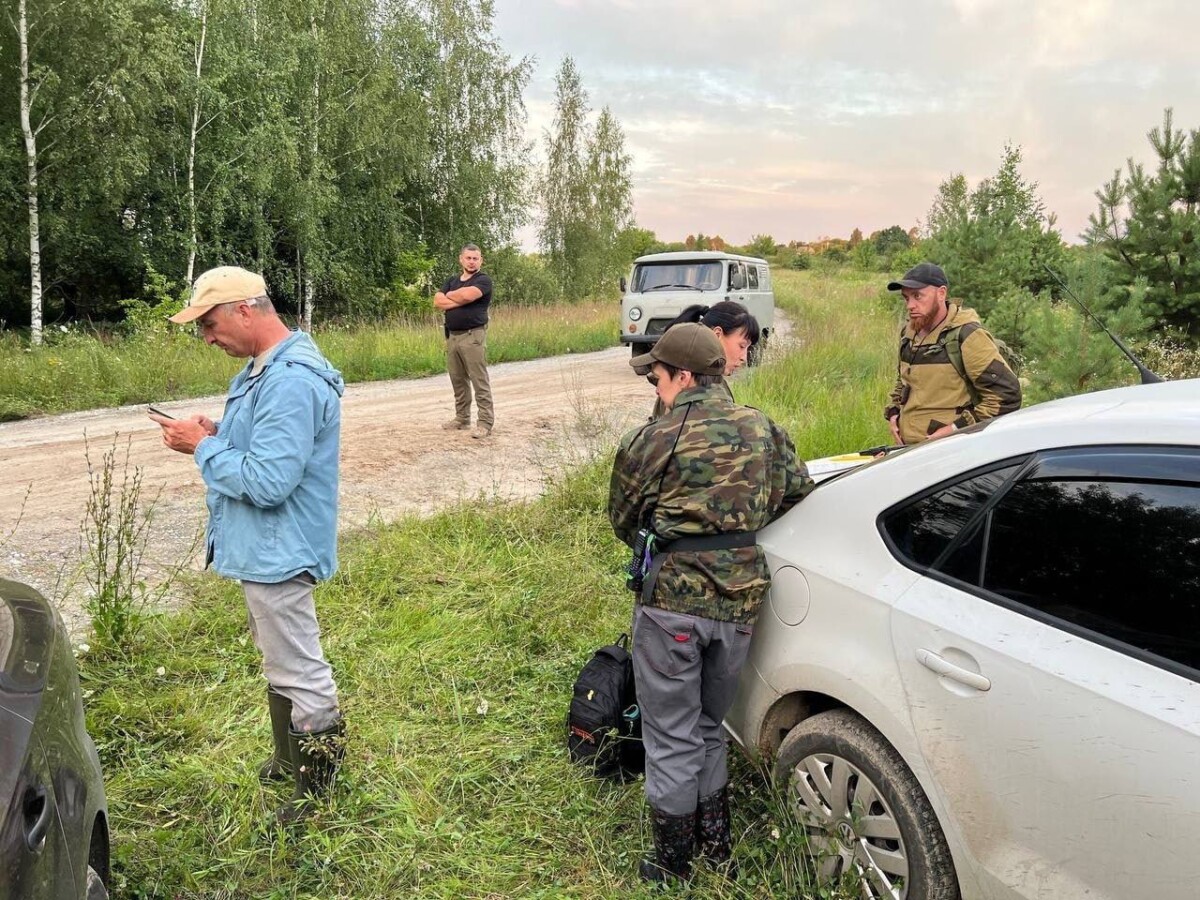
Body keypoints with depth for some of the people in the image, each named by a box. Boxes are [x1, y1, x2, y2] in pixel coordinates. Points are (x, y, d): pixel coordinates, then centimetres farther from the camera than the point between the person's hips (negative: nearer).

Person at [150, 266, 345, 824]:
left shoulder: (291, 382, -27)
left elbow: (267, 481, -30)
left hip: (278, 552, -11)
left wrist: (203, 448, -17)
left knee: (299, 672, 4)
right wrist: (217, 436, 1)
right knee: (279, 661, 24)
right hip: (263, 547, 11)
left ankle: (320, 785, 21)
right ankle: (290, 757, 42)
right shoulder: (266, 368, 8)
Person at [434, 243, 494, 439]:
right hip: (452, 336, 7)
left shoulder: (483, 280, -3)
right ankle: (462, 418, 21)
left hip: (473, 336, -7)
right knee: (458, 380, 11)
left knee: (480, 381, -7)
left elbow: (466, 295, -20)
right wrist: (461, 300, -9)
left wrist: (450, 295, 0)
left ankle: (485, 422, -6)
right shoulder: (451, 281, 17)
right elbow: (438, 301, 3)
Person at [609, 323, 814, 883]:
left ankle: (674, 868, 26)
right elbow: (797, 489, 15)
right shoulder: (763, 429, 3)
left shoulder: (651, 442, -10)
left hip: (673, 596, -5)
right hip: (741, 597, 5)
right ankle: (716, 845, 37)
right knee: (709, 727, 24)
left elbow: (623, 521, 1)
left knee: (672, 739, 11)